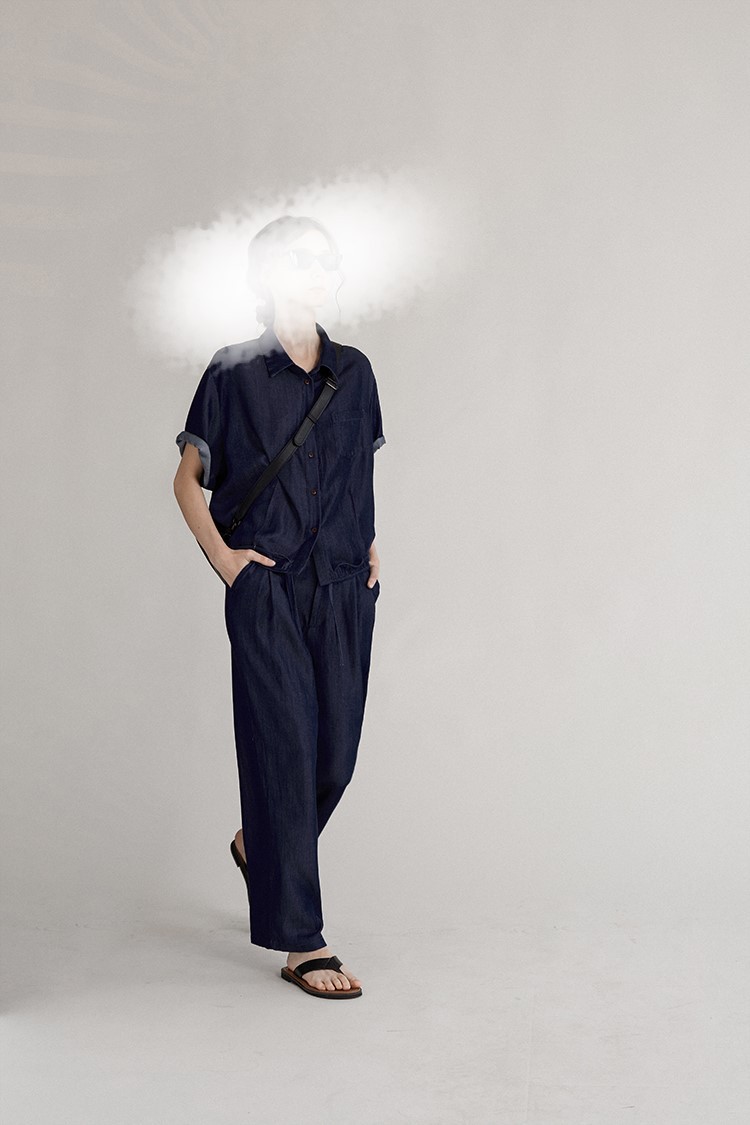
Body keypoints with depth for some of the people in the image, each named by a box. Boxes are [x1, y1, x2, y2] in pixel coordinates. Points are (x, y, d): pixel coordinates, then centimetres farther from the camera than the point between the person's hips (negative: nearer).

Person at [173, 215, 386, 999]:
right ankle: (300, 942, -1)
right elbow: (188, 478, 4)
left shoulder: (354, 372, 10)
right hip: (268, 590, -4)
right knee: (284, 749, -7)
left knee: (337, 751, 6)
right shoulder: (235, 373, -1)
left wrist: (370, 542, 8)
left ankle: (259, 847, 38)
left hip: (345, 589, 4)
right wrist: (222, 557, -7)